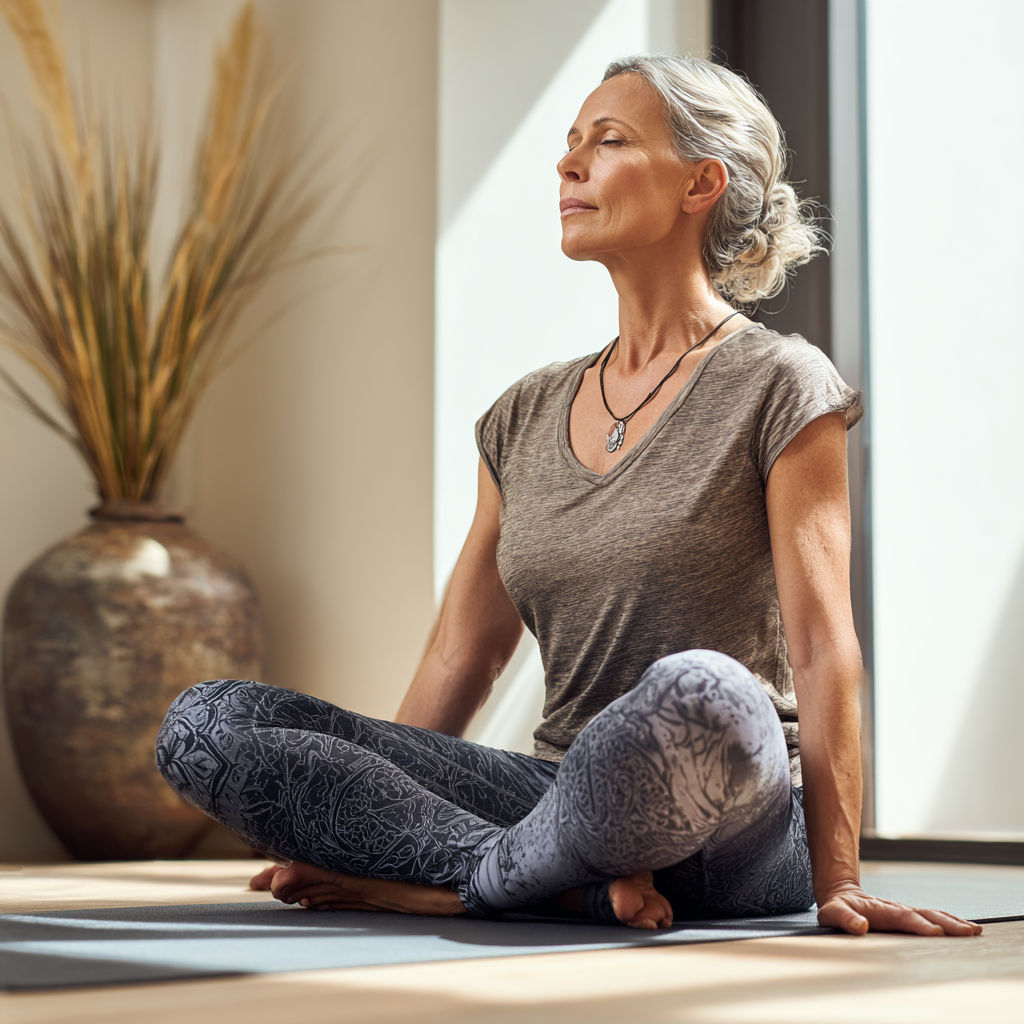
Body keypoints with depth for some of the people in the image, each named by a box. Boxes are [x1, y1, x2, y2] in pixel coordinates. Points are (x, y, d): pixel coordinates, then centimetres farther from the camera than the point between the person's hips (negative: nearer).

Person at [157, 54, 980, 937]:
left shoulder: (778, 386, -2)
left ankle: (469, 879, -16)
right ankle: (573, 878, -17)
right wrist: (324, 821, 9)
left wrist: (837, 882, -14)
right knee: (204, 722, -10)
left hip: (733, 825, -5)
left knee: (696, 695, -43)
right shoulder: (528, 417, 15)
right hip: (570, 795, 5)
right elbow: (463, 657, 15)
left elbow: (822, 650, -8)